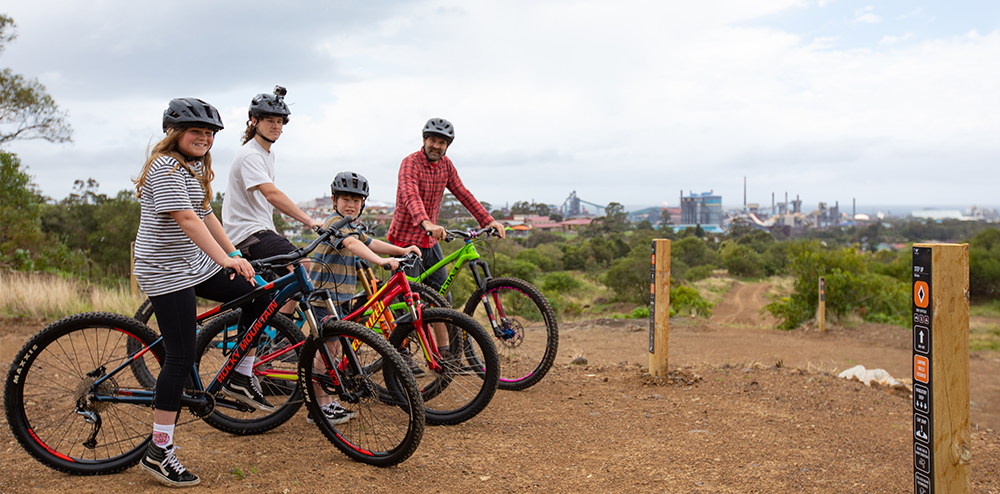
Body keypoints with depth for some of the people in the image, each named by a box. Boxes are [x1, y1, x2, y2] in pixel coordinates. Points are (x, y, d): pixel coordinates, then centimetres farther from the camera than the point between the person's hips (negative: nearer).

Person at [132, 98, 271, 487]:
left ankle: (241, 375, 19)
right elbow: (187, 220, -27)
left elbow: (207, 216, 20)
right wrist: (225, 260, -35)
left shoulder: (195, 168, 15)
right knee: (181, 358, -9)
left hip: (196, 265, 9)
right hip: (167, 273, -9)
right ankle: (158, 452, 0)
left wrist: (235, 254, 17)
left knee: (258, 295, 5)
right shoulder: (165, 167, -16)